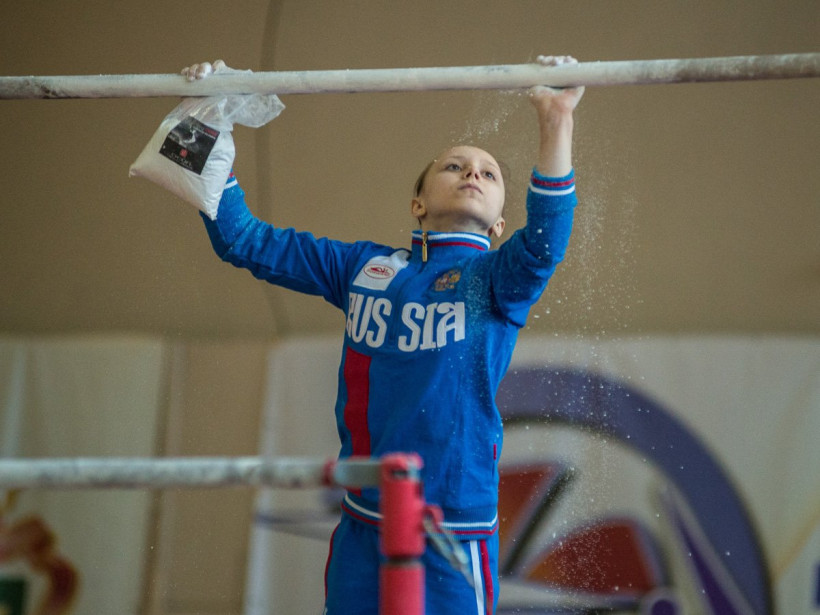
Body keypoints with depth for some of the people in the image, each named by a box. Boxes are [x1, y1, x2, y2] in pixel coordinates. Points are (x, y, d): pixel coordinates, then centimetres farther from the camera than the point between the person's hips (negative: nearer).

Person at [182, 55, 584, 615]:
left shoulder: (497, 276, 2)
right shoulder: (364, 267, 12)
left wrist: (556, 122, -31)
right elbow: (242, 238, 14)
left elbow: (545, 240, -20)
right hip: (360, 530, 3)